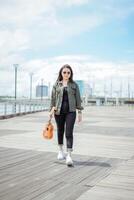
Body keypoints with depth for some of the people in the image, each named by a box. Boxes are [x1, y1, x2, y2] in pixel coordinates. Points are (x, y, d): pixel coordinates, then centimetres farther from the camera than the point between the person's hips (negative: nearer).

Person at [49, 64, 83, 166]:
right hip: (59, 111, 2)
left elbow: (78, 99, 5)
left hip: (71, 111, -2)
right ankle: (61, 151, 34)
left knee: (69, 133, -10)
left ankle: (69, 156, -11)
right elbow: (53, 98, 7)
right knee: (60, 131, 14)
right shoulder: (56, 84, 6)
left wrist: (80, 112, 1)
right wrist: (51, 110, -2)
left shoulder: (74, 85, 5)